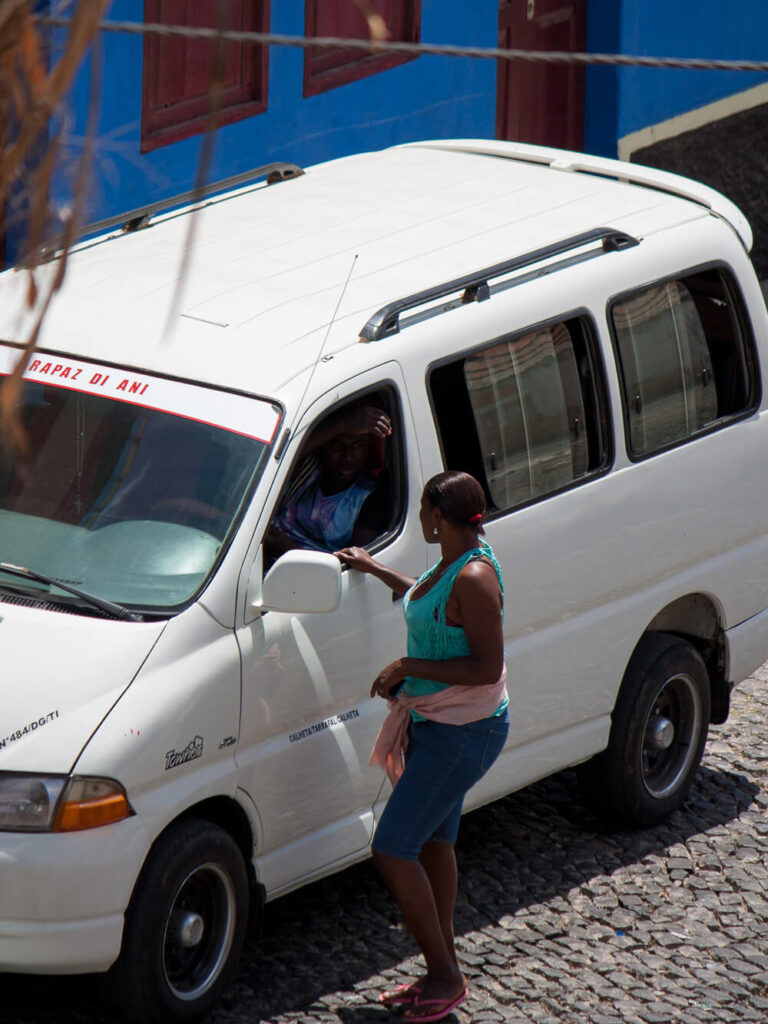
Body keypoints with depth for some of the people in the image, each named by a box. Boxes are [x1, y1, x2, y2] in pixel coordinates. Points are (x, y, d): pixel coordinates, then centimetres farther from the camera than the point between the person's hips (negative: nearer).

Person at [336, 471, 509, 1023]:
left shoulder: (475, 579, -26)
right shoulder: (454, 565, 4)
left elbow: (487, 668, -28)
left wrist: (408, 667, -23)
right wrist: (375, 569, 32)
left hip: (462, 734, -10)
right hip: (436, 724, 10)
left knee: (392, 850, -8)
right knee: (434, 842, 18)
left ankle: (444, 975, 2)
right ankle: (444, 972, 29)